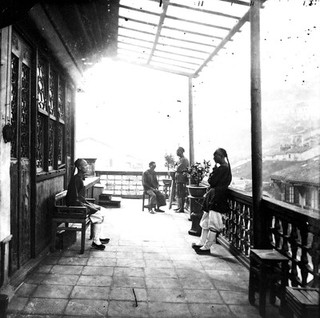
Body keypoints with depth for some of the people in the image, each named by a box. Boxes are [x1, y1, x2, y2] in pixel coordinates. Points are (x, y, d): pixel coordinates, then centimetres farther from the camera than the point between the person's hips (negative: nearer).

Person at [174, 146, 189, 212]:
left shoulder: (184, 159, -12)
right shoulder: (179, 159, 15)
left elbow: (186, 170, -16)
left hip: (182, 179, -9)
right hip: (178, 178, 9)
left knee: (182, 193, -4)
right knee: (178, 192, 14)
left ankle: (182, 208, 1)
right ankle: (179, 207, 23)